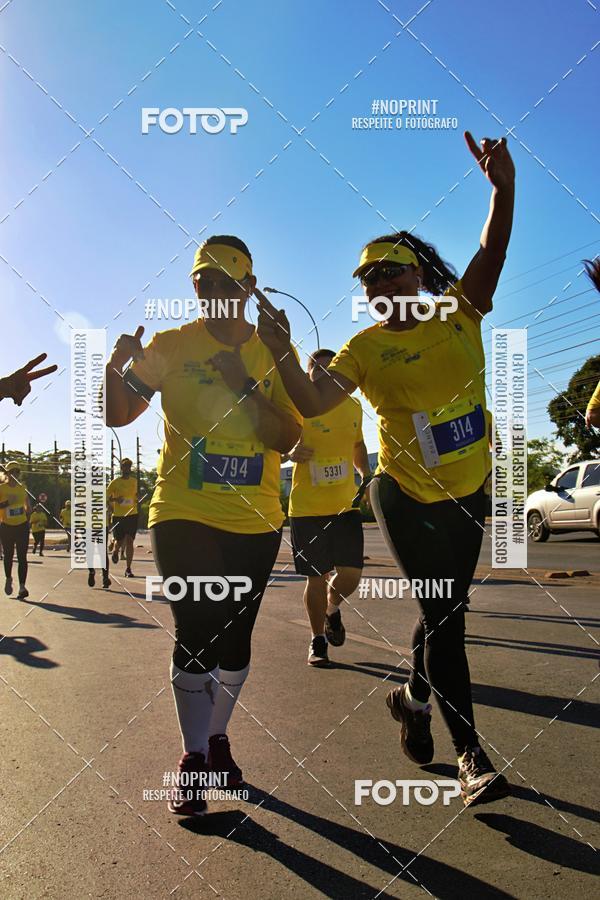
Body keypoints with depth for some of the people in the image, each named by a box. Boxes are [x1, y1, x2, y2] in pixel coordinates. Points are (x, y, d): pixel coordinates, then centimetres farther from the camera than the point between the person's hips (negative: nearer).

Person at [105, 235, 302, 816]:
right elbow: (119, 415, -1)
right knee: (196, 635, -7)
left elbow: (288, 439, -7)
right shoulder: (171, 345, 1)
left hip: (255, 522, 2)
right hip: (184, 515, -2)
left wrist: (244, 386, -19)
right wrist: (115, 367, -19)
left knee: (235, 639, 12)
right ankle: (194, 756, 13)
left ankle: (217, 737, 34)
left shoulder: (274, 352, 3)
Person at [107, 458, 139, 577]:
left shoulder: (134, 481, 9)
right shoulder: (115, 482, -2)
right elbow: (106, 497, -1)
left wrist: (136, 504, 11)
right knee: (119, 541, 4)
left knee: (129, 541, -7)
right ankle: (115, 551, 43)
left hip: (132, 515, 2)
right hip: (118, 516, -2)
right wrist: (115, 499, -18)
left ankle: (128, 569, -4)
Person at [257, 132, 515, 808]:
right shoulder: (366, 348, -7)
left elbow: (491, 254, -19)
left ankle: (414, 698, 42)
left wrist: (503, 188, -33)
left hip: (469, 493, 3)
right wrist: (281, 351, -30)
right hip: (407, 497, -3)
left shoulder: (459, 313, -2)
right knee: (444, 615, -4)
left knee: (446, 611, 15)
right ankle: (470, 754, 11)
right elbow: (312, 403, -17)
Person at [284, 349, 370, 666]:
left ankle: (332, 609, 33)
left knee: (351, 573, -2)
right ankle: (317, 640, 23)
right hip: (307, 508, -3)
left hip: (346, 505, 3)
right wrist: (290, 453, -23)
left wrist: (366, 474, 10)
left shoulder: (353, 407, 10)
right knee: (317, 577, 2)